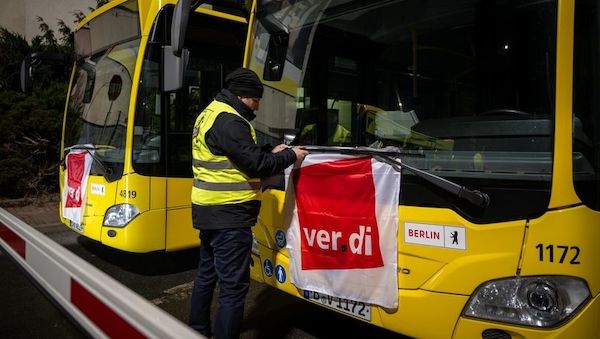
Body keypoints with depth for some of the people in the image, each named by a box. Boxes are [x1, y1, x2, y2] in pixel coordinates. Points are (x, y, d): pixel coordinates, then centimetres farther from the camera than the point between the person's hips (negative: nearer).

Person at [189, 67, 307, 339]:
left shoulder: (210, 114, 15)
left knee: (207, 274, 21)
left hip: (210, 210, 11)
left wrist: (271, 152, 11)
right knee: (233, 286, -4)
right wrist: (290, 156, -7)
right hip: (228, 214, -11)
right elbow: (256, 164, -21)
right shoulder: (229, 121, -18)